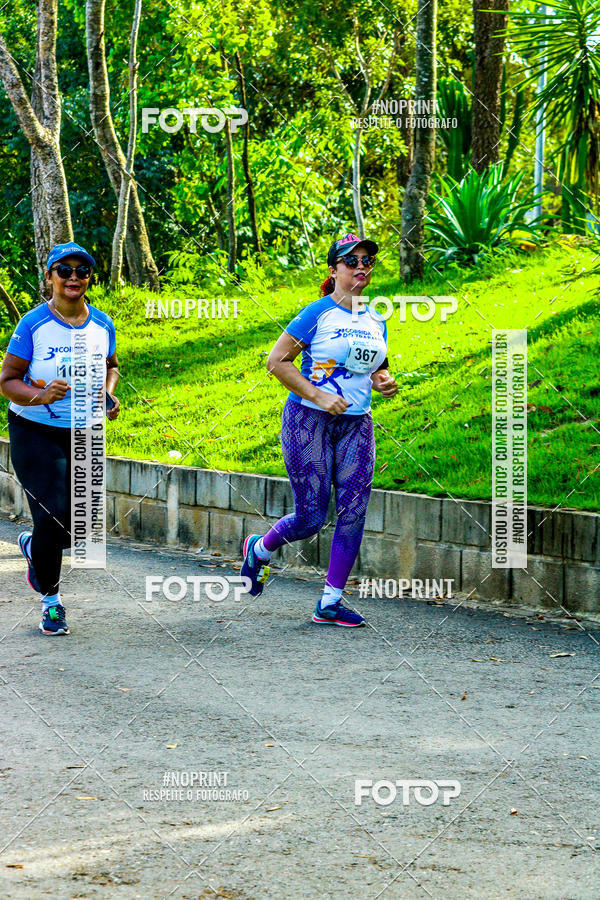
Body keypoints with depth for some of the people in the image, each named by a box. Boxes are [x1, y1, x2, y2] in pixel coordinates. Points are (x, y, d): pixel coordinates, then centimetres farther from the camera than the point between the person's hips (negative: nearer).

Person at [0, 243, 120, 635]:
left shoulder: (102, 325, 1)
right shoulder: (33, 324, -12)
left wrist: (108, 395, 0)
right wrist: (40, 396, -28)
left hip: (84, 434, 4)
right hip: (35, 433, -4)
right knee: (54, 517, -13)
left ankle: (34, 547, 39)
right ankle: (51, 598, 10)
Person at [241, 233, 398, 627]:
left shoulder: (376, 321, 11)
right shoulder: (318, 313, -8)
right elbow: (277, 361, -9)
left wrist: (384, 382, 3)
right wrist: (317, 395, -17)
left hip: (356, 425, 5)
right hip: (309, 420, -5)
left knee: (354, 512, -5)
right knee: (311, 517, -4)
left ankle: (330, 603, 3)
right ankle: (259, 549, 28)